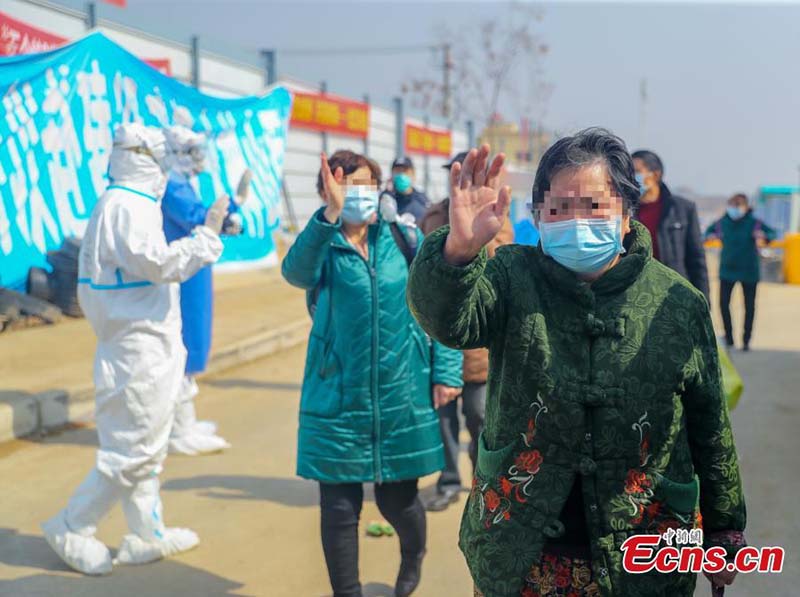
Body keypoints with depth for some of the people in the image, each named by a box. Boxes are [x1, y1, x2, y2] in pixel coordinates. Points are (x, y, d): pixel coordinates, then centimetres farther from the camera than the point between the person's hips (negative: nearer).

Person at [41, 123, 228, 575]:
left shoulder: (119, 204, 14)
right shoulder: (128, 207, -17)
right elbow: (159, 263, -27)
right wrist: (207, 234, -23)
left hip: (139, 345, 11)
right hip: (140, 349, -11)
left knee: (148, 446, 16)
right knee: (131, 449, -3)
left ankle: (149, 535, 26)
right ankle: (71, 531, 8)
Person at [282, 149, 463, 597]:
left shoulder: (405, 238, 2)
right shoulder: (322, 246, -3)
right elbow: (296, 272, -27)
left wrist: (447, 370, -3)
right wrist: (329, 216, -42)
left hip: (403, 394, 1)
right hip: (338, 397, 0)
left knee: (398, 497, 11)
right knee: (339, 506, 4)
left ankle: (413, 555, 45)